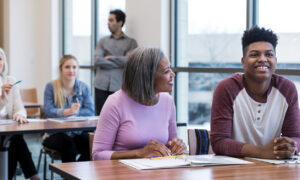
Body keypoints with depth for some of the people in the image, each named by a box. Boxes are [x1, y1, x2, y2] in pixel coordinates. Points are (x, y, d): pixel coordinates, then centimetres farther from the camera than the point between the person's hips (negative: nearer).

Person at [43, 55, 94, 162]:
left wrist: (74, 112, -20)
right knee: (68, 143, -34)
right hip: (56, 132, -3)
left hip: (77, 132, 3)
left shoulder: (83, 87, 10)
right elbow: (48, 111, -12)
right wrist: (68, 111, -27)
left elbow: (90, 111, -2)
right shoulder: (51, 87, 1)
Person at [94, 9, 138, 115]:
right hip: (101, 86, 2)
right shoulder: (103, 41, 14)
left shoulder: (131, 42, 8)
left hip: (118, 86, -2)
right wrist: (120, 61, -5)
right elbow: (97, 61, -1)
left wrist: (110, 58, -1)